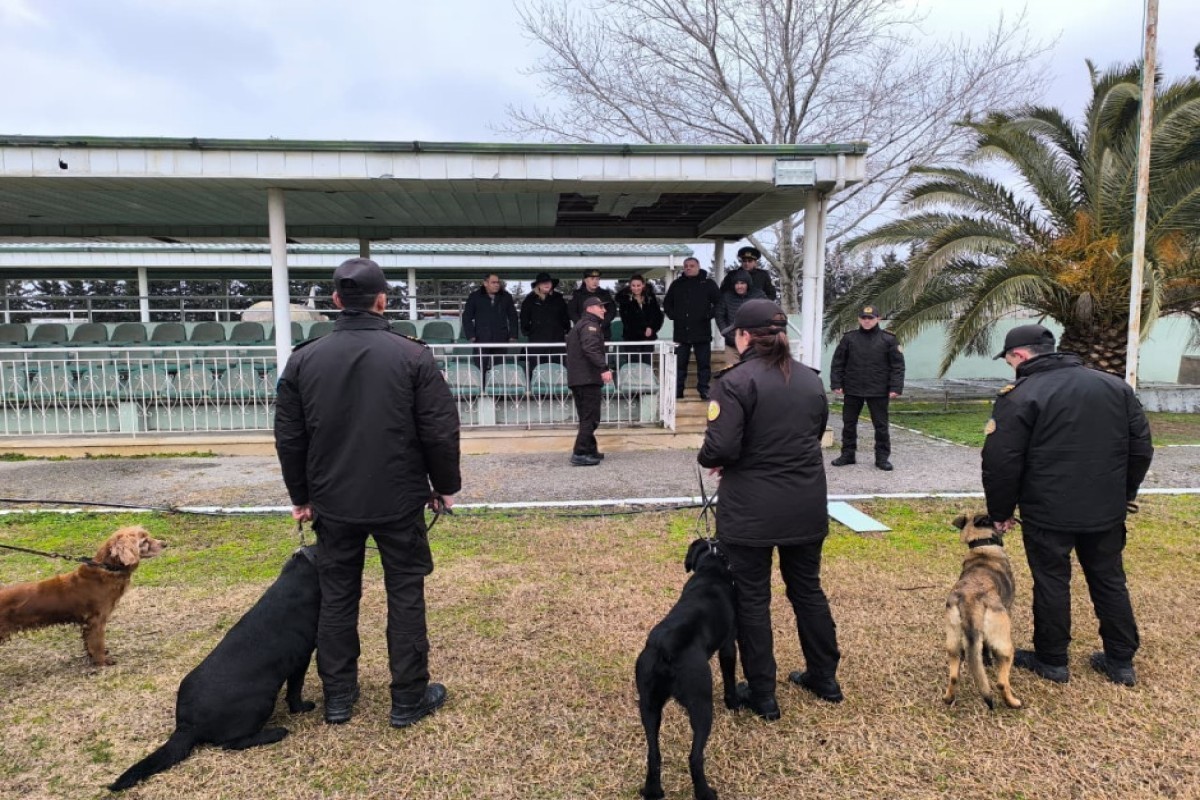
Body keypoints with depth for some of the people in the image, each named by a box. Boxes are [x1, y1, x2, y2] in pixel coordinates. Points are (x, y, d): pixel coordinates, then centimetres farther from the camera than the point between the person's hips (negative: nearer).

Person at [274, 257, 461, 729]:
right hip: (400, 500, -2)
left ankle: (338, 696, 27)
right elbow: (440, 431, -10)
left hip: (334, 501, 3)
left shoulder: (304, 359, -2)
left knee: (337, 596, 15)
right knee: (405, 595, 9)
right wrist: (445, 486, 4)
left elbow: (289, 438, 4)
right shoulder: (412, 355, -11)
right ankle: (409, 698, 18)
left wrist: (301, 496, 16)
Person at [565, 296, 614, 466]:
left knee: (587, 417, 17)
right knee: (591, 418, -8)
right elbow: (591, 349, -26)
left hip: (576, 379, 10)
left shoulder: (579, 326, 23)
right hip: (588, 378, -10)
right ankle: (579, 454, -11)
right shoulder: (590, 325, -9)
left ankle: (591, 450, 25)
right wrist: (604, 368, -35)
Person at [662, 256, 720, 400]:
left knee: (704, 363, 2)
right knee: (679, 364, 5)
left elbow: (719, 303, 1)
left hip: (702, 332, -2)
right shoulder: (676, 284, 11)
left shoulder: (708, 283, 2)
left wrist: (709, 315, -9)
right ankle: (677, 390, 11)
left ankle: (704, 390, 8)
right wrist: (673, 315, 4)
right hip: (681, 331, 2)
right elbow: (667, 303, 20)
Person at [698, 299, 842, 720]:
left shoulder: (736, 381, -16)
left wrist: (708, 460, -1)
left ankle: (762, 695, 18)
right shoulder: (811, 379, 7)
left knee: (752, 597, 8)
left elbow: (721, 448, -22)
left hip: (751, 510, -6)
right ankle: (824, 678, 35)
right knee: (807, 589, 21)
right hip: (806, 506, 6)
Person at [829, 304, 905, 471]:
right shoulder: (849, 338, 3)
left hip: (879, 391, -2)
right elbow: (838, 363, 5)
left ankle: (882, 457, 15)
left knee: (881, 426, 5)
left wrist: (895, 388, -10)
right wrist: (836, 384, -3)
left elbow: (897, 365, -3)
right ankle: (847, 454, 21)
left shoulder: (889, 339, -1)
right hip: (852, 390, 2)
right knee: (848, 423, 9)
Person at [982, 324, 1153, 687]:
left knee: (1051, 582, 8)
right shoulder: (1114, 385, 7)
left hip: (1048, 513, -5)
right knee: (1110, 581, 18)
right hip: (1106, 510, 6)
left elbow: (1001, 463, -16)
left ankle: (1052, 660, 20)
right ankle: (1121, 661, 28)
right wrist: (1123, 495, 18)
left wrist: (1001, 512, -4)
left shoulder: (1020, 395, -13)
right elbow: (1141, 448, 10)